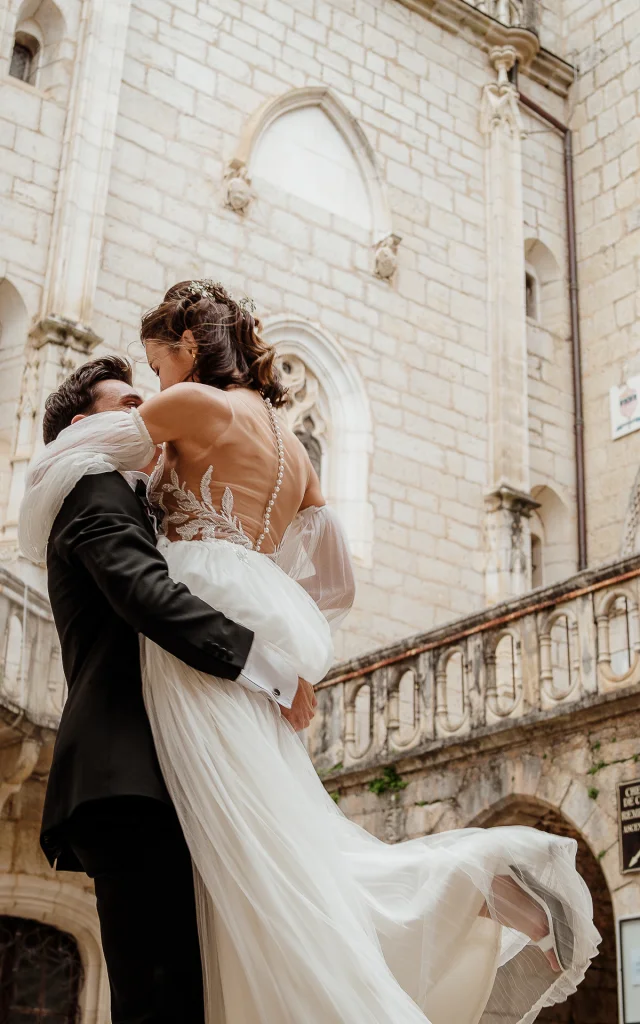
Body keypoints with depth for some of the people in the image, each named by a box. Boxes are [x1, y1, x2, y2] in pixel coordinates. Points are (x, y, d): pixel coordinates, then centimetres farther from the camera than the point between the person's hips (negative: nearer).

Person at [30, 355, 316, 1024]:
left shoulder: (113, 497, 32)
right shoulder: (97, 491, 2)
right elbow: (145, 591, -17)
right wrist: (269, 666, -19)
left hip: (134, 785, 10)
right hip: (129, 776, -10)